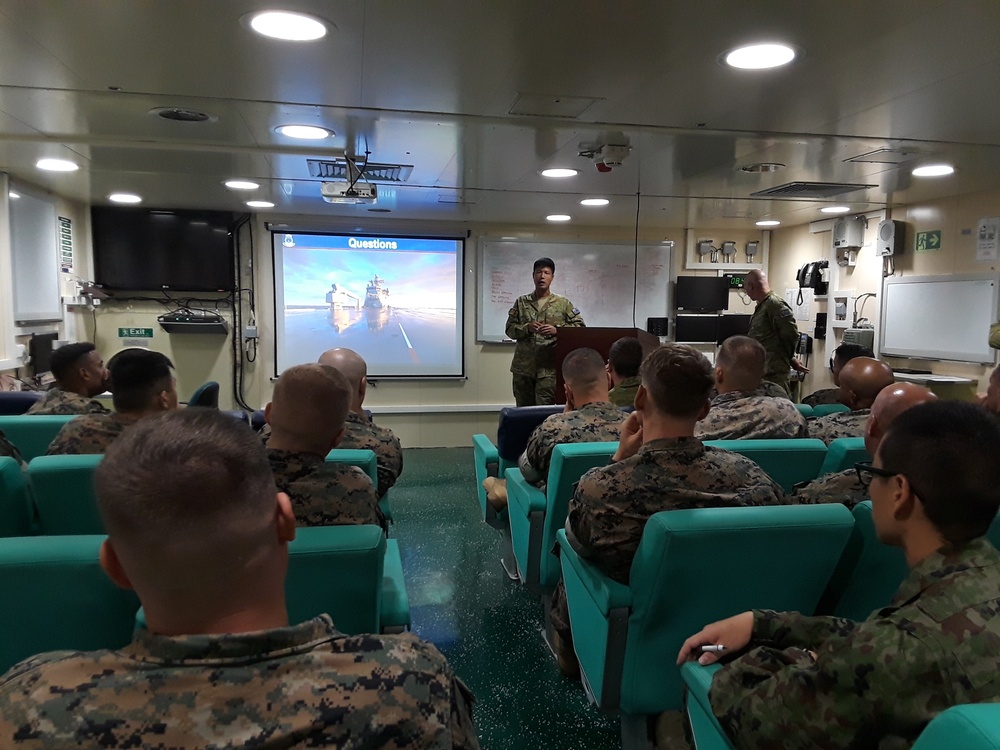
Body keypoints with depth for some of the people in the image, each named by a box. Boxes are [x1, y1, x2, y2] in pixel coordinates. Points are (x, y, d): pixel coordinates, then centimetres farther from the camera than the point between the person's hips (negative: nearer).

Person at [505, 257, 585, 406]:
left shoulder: (563, 303, 5)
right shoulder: (521, 302, 9)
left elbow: (580, 326, 1)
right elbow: (509, 328, 7)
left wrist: (557, 330, -14)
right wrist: (526, 328, -13)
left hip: (549, 368, -2)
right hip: (523, 367, 2)